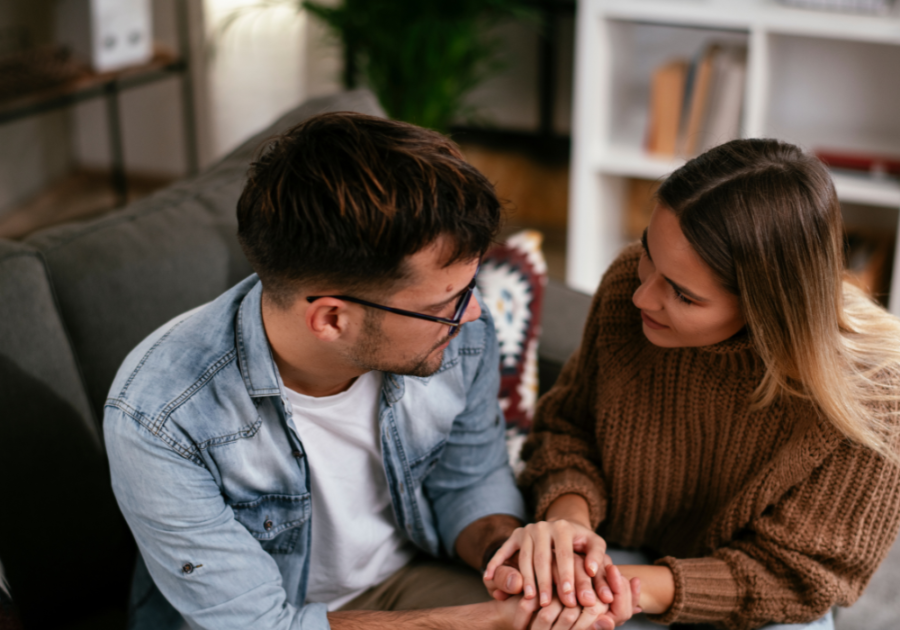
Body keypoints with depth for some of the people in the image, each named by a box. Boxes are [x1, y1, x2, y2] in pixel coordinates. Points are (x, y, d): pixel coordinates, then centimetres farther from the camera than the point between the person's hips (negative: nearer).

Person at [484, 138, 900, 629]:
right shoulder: (627, 281, -17)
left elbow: (796, 572, -16)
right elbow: (569, 423, -1)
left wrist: (648, 588, -30)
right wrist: (568, 512, -23)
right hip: (615, 556, 0)